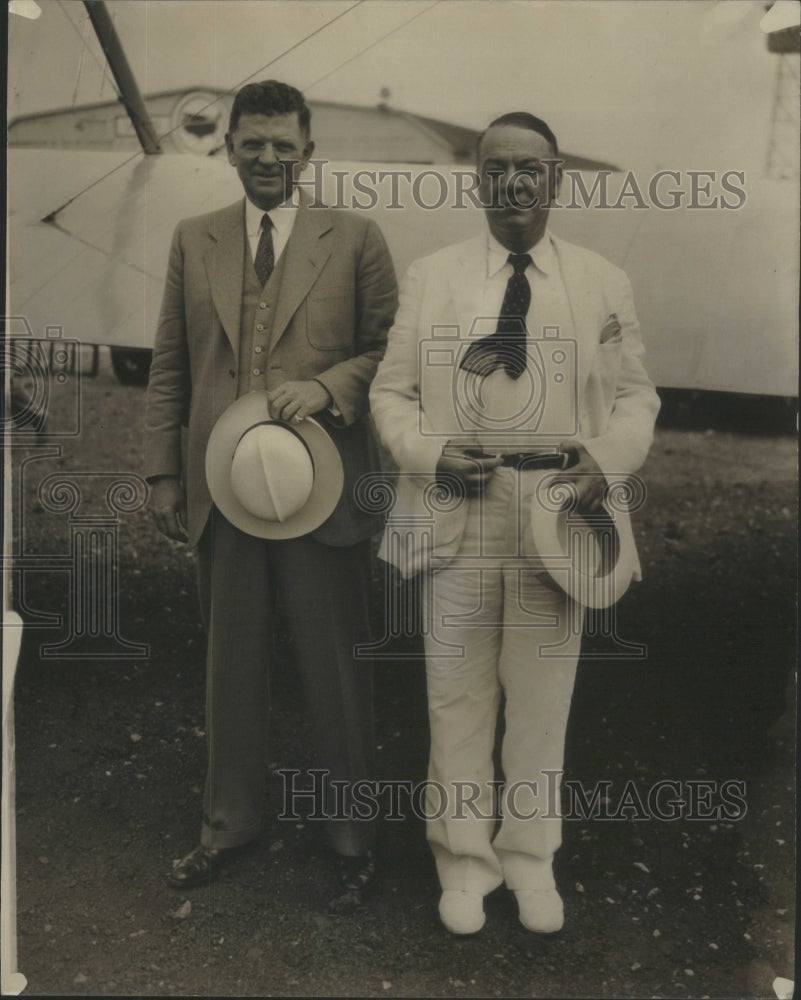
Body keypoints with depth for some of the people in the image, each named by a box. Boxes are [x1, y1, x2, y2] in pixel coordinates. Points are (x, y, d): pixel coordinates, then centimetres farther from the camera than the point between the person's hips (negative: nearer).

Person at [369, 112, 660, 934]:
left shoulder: (604, 284, 7)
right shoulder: (430, 277, 7)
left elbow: (635, 395, 8)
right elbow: (391, 392, 6)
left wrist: (607, 461, -12)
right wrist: (430, 453, -14)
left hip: (558, 516, 1)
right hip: (457, 516, 0)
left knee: (541, 701, 12)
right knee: (458, 697, 9)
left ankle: (531, 856, 31)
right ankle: (465, 857, 28)